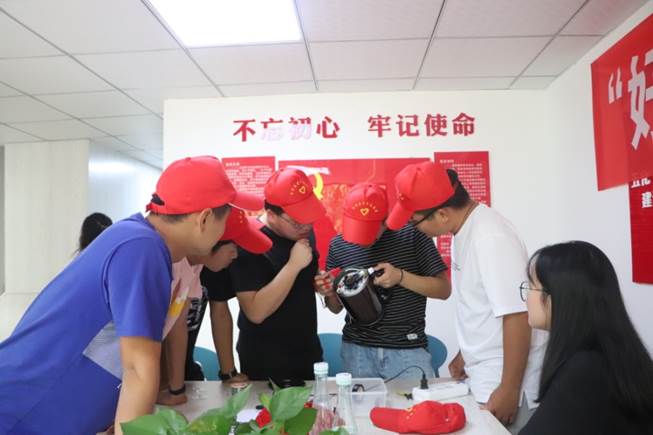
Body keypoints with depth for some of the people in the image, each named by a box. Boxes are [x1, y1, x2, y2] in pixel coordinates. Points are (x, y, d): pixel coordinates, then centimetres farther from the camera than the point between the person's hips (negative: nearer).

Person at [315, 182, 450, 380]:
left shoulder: (411, 234, -8)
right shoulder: (338, 244, 1)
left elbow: (444, 289, -7)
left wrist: (401, 277, -21)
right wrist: (329, 293, -11)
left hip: (408, 349, -2)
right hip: (356, 349, 2)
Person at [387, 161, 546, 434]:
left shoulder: (491, 238, -25)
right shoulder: (463, 229, 2)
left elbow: (516, 317, -24)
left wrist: (509, 390, -19)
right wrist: (466, 354, 19)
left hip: (506, 382, -8)